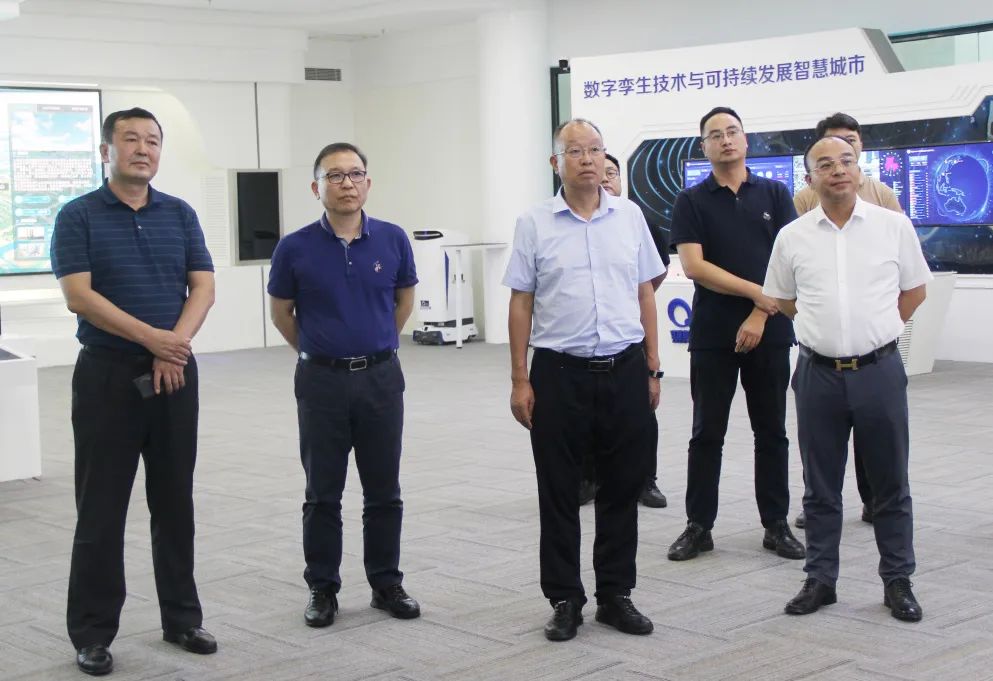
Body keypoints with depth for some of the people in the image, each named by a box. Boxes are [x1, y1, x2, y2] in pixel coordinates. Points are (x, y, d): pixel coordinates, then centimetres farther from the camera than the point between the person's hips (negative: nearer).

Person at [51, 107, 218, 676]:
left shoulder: (180, 214, 8)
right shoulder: (78, 217, -3)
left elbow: (203, 287, 2)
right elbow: (79, 295, -13)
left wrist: (176, 345, -15)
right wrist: (152, 338, -19)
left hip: (174, 373, 4)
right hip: (108, 373, -3)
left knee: (175, 502, 10)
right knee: (102, 506, 1)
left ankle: (182, 617, 21)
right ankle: (93, 632, 9)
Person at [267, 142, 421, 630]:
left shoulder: (393, 240, -1)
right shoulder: (296, 248, -6)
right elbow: (281, 313, 8)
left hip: (380, 377, 2)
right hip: (322, 382, -1)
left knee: (384, 491, 8)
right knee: (323, 494, 5)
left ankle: (387, 583, 20)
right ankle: (322, 589, 16)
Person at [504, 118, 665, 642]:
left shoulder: (629, 217, 6)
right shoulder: (534, 224, 0)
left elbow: (645, 294, 11)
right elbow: (521, 303, 1)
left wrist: (652, 368, 7)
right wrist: (520, 380, -3)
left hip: (625, 369, 2)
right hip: (560, 373, -2)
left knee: (622, 489, 9)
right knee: (559, 493, 5)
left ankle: (615, 594, 21)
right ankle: (564, 599, 16)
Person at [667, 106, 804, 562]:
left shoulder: (775, 194, 6)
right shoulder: (691, 202, 2)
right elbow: (694, 267, -8)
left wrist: (759, 316, -12)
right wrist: (756, 292, -13)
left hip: (769, 332, 1)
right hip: (712, 335, -1)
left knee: (772, 432, 7)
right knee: (707, 434, 4)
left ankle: (776, 524, 16)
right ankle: (699, 525, 12)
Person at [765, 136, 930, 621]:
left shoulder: (894, 226, 0)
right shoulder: (792, 238, 2)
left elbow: (914, 290, 11)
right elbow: (782, 299, 14)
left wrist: (875, 328, 6)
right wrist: (834, 328, 10)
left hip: (879, 370, -1)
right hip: (818, 374, 1)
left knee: (891, 485, 7)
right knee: (821, 487, 9)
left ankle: (898, 581, 18)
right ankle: (820, 579, 20)